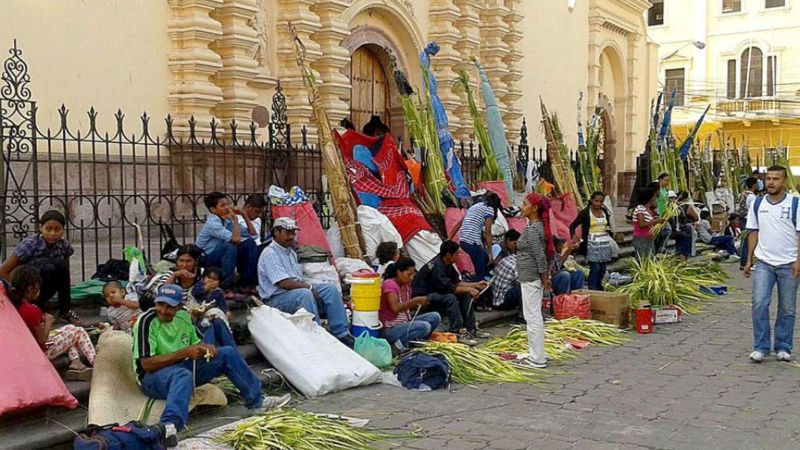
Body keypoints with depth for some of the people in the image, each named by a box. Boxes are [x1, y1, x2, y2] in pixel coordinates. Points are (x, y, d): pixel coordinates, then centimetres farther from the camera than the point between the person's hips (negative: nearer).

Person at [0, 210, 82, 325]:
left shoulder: (64, 245, -11)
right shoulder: (29, 245, -24)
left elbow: (65, 274, 4)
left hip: (41, 291, 5)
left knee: (61, 264, -23)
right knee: (49, 269, -31)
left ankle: (65, 311, -10)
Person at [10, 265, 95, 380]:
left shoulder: (14, 305, -6)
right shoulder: (32, 310, -30)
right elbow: (42, 339, -20)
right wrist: (48, 322, -6)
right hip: (42, 351, -8)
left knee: (70, 328, 23)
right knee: (79, 332, 7)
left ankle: (75, 364, 9)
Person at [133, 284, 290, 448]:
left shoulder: (183, 316, 4)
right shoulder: (146, 321, -17)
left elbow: (194, 343, 18)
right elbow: (146, 364, -23)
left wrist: (205, 348, -6)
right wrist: (184, 352, -26)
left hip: (184, 367, 7)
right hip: (153, 376, -7)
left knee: (228, 353, 1)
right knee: (183, 375, -41)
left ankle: (256, 401, 8)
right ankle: (169, 425, -65)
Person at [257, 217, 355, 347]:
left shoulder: (291, 252, 17)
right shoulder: (270, 254, -14)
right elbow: (284, 283, -23)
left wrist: (306, 285, -4)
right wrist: (309, 287, -15)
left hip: (297, 290, 9)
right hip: (277, 298, -9)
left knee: (330, 289, -7)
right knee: (305, 294, -37)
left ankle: (341, 334, -12)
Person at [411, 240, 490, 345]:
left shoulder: (448, 265, 4)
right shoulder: (436, 266, -26)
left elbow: (457, 282, 12)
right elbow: (449, 288, -29)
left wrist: (476, 285, 6)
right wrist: (469, 289, -23)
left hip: (436, 292, 10)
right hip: (422, 297, -10)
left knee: (465, 295, 3)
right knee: (450, 298, -34)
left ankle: (470, 328, 4)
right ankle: (458, 332, -32)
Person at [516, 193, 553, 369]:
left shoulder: (531, 230, -18)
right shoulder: (539, 226, 11)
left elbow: (540, 255, -20)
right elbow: (549, 252, 16)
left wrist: (544, 277, -12)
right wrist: (545, 275, 17)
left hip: (530, 278, -10)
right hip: (535, 277, 10)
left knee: (532, 316, -4)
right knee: (535, 316, 17)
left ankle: (537, 359, 1)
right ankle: (537, 354, 25)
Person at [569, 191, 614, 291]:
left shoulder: (604, 211, 11)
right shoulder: (585, 213, -5)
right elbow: (572, 226, -3)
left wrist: (610, 234, 7)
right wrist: (574, 236, -21)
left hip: (605, 243, 5)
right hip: (592, 244, -5)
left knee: (602, 269, 7)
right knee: (595, 269, -11)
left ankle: (599, 289, 18)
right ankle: (593, 291, -6)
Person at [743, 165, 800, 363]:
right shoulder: (757, 204, 6)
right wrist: (749, 260, 9)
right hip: (764, 263, 2)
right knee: (759, 304, -8)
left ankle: (783, 347, 19)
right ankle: (760, 347, 1)